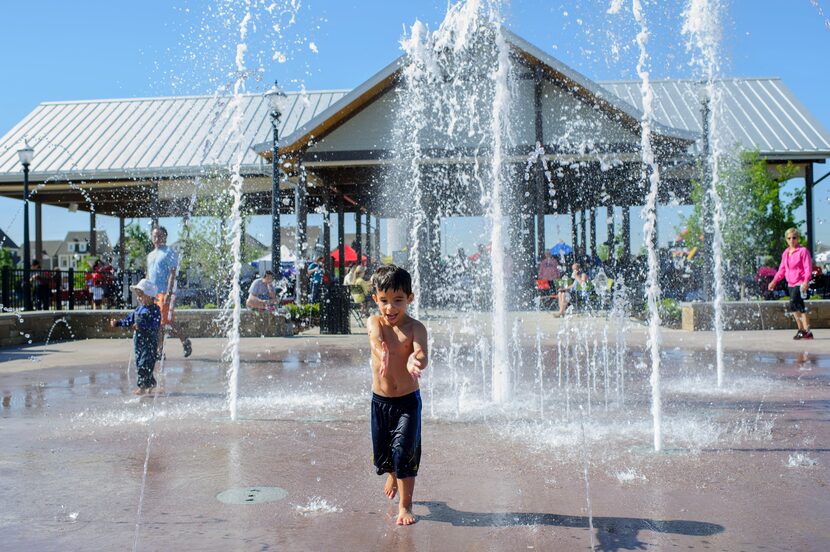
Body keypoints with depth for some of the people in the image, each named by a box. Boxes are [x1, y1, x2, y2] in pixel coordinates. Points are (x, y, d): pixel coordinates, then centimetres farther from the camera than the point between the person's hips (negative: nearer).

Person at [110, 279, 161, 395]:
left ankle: (142, 386, -3)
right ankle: (150, 383, 26)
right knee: (139, 363, 13)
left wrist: (141, 326, -31)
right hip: (138, 341, 9)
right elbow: (129, 320, 19)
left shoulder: (155, 310, -12)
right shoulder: (139, 309, 13)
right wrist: (117, 323, 8)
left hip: (150, 342, -8)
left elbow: (155, 326, -22)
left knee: (145, 364, -9)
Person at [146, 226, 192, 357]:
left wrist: (169, 293, -20)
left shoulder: (170, 253, -6)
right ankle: (160, 351, 10)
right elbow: (148, 275, 22)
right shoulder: (150, 255, 18)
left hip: (165, 293, -7)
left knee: (166, 321, -9)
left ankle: (185, 342, 8)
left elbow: (172, 274, -13)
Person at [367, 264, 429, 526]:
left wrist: (416, 362, -57)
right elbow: (378, 341, -31)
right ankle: (392, 475, 52)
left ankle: (405, 506, 9)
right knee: (381, 451, 17)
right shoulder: (374, 323, -8)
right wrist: (382, 355, -55)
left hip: (407, 400, -3)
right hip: (379, 399, 3)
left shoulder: (415, 327, -14)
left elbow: (421, 354, -31)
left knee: (404, 451, -7)